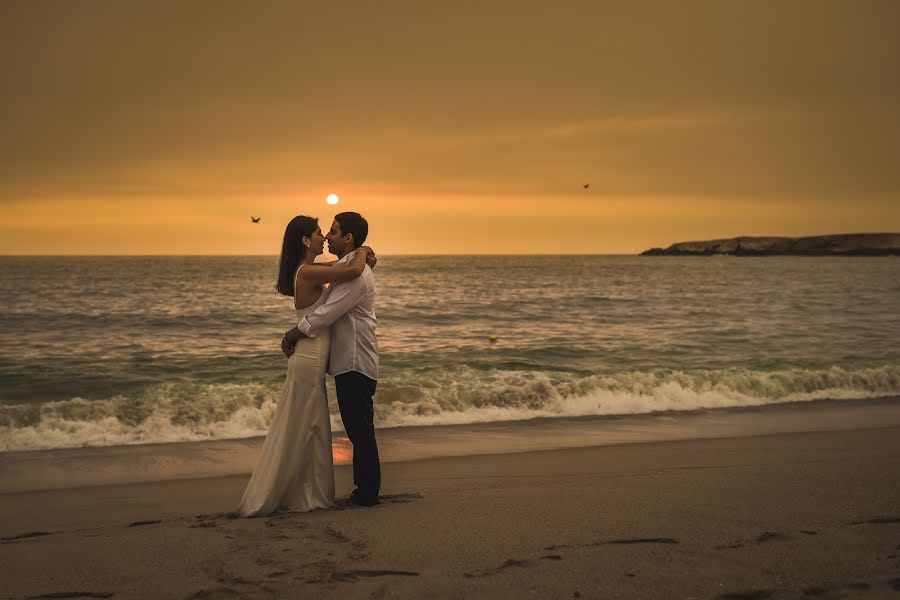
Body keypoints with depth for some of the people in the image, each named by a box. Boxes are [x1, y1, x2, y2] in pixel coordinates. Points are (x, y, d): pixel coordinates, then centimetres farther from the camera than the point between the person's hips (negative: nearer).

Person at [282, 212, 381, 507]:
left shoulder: (356, 275, -19)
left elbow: (324, 315, -21)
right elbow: (327, 311, 17)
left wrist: (292, 336, -9)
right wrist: (294, 334, 8)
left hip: (355, 363, -10)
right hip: (349, 362, 10)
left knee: (360, 427, -3)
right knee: (358, 427, 14)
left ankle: (367, 492, 4)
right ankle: (365, 489, 22)